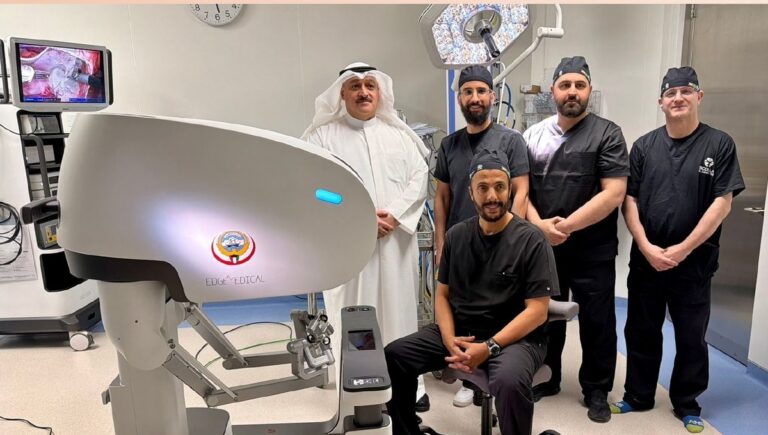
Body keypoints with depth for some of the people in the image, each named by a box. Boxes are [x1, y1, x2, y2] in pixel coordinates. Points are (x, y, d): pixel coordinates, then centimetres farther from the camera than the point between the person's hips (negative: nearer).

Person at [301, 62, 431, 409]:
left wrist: (393, 215, -10)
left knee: (399, 308, 8)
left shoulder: (399, 134, 15)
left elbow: (419, 178, 6)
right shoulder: (323, 136, 5)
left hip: (395, 240, 3)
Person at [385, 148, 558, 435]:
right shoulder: (456, 235, 6)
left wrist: (489, 347, -21)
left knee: (510, 381, -36)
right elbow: (442, 295, 9)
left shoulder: (531, 240, -8)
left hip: (515, 337, -4)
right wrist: (449, 339, -10)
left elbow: (537, 311, -12)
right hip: (459, 331, 5)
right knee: (393, 356, -10)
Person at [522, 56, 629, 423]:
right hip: (543, 246, 4)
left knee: (596, 322, 8)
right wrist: (539, 224, -11)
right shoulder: (533, 135, 7)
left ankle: (596, 391, 27)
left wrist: (567, 226, -17)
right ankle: (546, 379, 35)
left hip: (592, 250, -3)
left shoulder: (607, 134, -4)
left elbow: (614, 193, -13)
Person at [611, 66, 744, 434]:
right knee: (641, 332, 11)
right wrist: (647, 247, -10)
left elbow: (722, 203, -7)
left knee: (691, 336, 11)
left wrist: (682, 250, -13)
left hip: (694, 262, -2)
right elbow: (629, 200, 1)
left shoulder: (719, 145, -1)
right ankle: (638, 396, 27)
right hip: (646, 260, 2)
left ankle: (687, 404, 29)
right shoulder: (644, 146, 5)